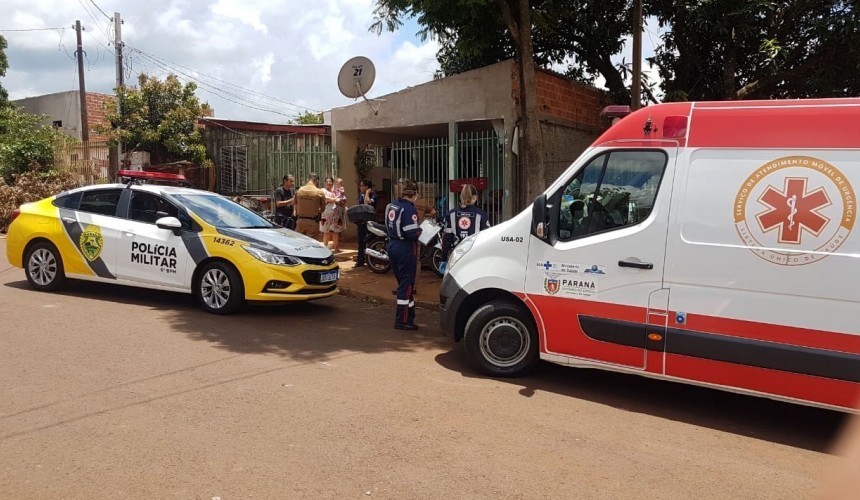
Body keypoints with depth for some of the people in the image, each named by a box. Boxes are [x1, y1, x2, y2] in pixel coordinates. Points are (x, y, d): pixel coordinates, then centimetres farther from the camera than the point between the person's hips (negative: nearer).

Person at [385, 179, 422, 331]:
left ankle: (409, 314, 29)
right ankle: (402, 321, 2)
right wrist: (420, 230, -3)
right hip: (405, 249, -8)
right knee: (406, 284, -1)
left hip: (392, 246, 9)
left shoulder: (391, 206, 7)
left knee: (402, 282, 18)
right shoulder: (408, 209, -19)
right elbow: (412, 233, -24)